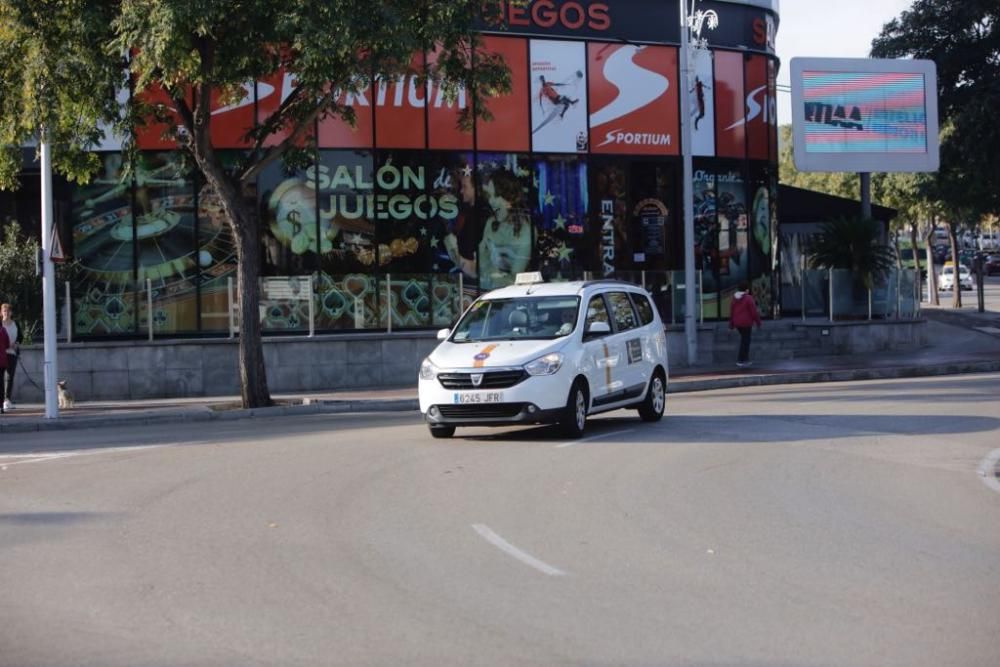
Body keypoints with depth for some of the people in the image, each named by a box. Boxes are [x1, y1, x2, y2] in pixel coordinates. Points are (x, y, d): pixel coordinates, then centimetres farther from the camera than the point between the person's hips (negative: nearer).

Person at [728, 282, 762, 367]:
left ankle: (745, 359, 20)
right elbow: (754, 312, -12)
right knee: (745, 341, -1)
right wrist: (758, 322, -1)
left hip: (737, 323, 7)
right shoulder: (748, 298, -13)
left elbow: (731, 312, 10)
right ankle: (741, 360, -3)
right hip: (746, 322, -7)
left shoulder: (735, 298, 7)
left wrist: (731, 324, 18)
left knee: (744, 340, 20)